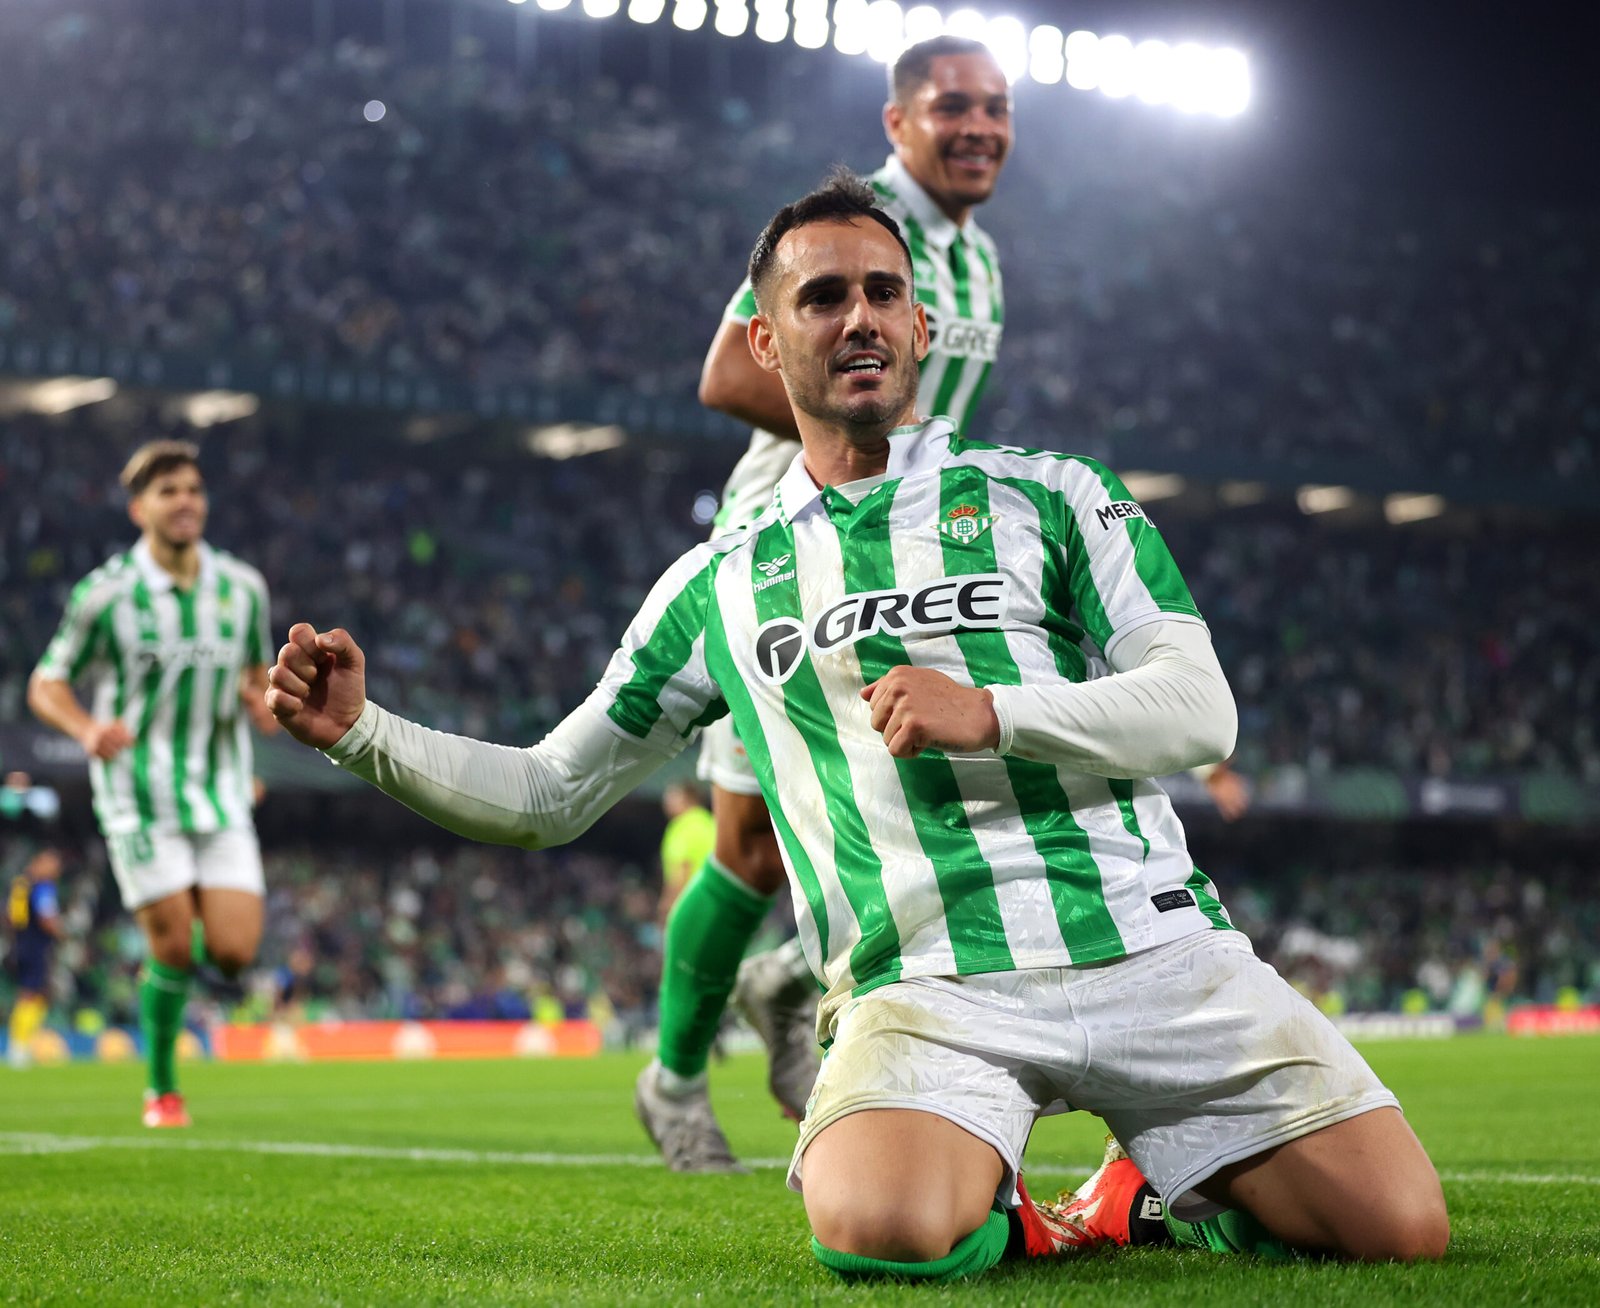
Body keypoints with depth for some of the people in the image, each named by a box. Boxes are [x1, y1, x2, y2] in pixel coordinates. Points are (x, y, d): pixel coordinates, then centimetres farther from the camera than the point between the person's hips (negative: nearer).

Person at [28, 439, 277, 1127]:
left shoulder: (243, 587, 4)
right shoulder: (105, 593, -7)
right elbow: (47, 685, 1)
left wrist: (264, 704, -5)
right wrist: (88, 729, -20)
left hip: (222, 793, 3)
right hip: (140, 796, -3)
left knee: (233, 952, -8)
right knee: (174, 950, -6)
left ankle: (178, 946, 29)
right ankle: (161, 1090, 15)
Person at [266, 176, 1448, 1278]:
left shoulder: (1052, 497, 11)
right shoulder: (720, 586, 17)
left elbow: (1200, 711, 0)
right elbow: (550, 794, 21)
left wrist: (990, 714, -15)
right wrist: (362, 730, 7)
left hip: (1152, 947, 1)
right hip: (927, 989, 0)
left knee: (1402, 1227, -13)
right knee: (877, 1232, -34)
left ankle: (1159, 1187, 18)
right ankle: (993, 1212, 3)